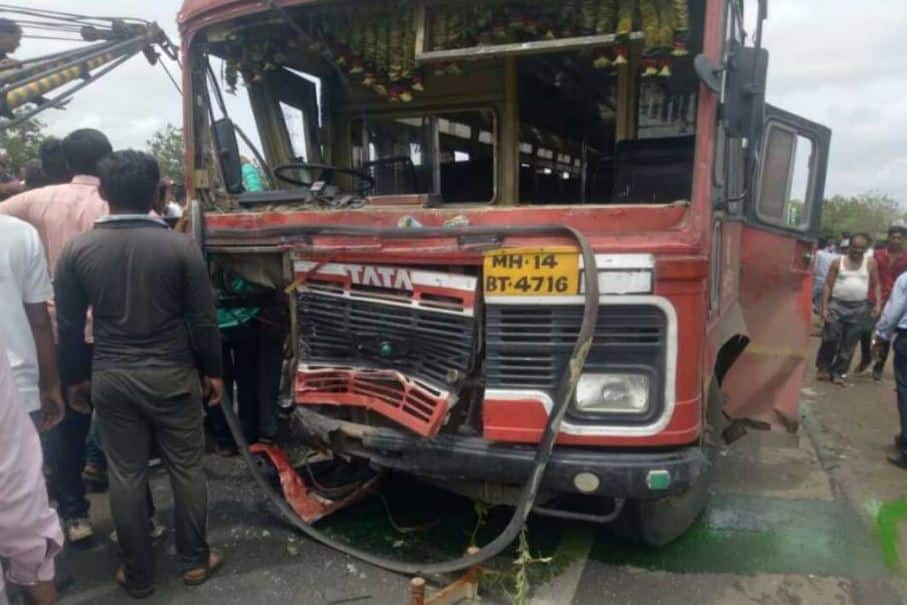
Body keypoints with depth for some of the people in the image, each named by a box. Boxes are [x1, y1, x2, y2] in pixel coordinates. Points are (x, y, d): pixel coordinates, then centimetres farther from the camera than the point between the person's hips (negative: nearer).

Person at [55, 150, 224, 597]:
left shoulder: (77, 250, -5)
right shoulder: (181, 247, -12)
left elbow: (68, 325, 2)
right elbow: (203, 320, -7)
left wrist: (77, 375, 16)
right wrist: (212, 371, 6)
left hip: (110, 379, 2)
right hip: (172, 376, -2)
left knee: (125, 476, 12)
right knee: (186, 469, 12)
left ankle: (138, 575, 25)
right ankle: (195, 561, 26)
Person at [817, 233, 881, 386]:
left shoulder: (871, 263, 3)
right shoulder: (838, 262, 0)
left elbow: (876, 285, 7)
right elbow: (828, 286, 0)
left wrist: (877, 304, -6)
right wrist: (824, 308, -6)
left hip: (859, 308, 1)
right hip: (837, 305, -1)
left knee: (849, 343, 4)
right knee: (830, 338, -3)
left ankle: (837, 372, 13)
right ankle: (823, 367, 17)